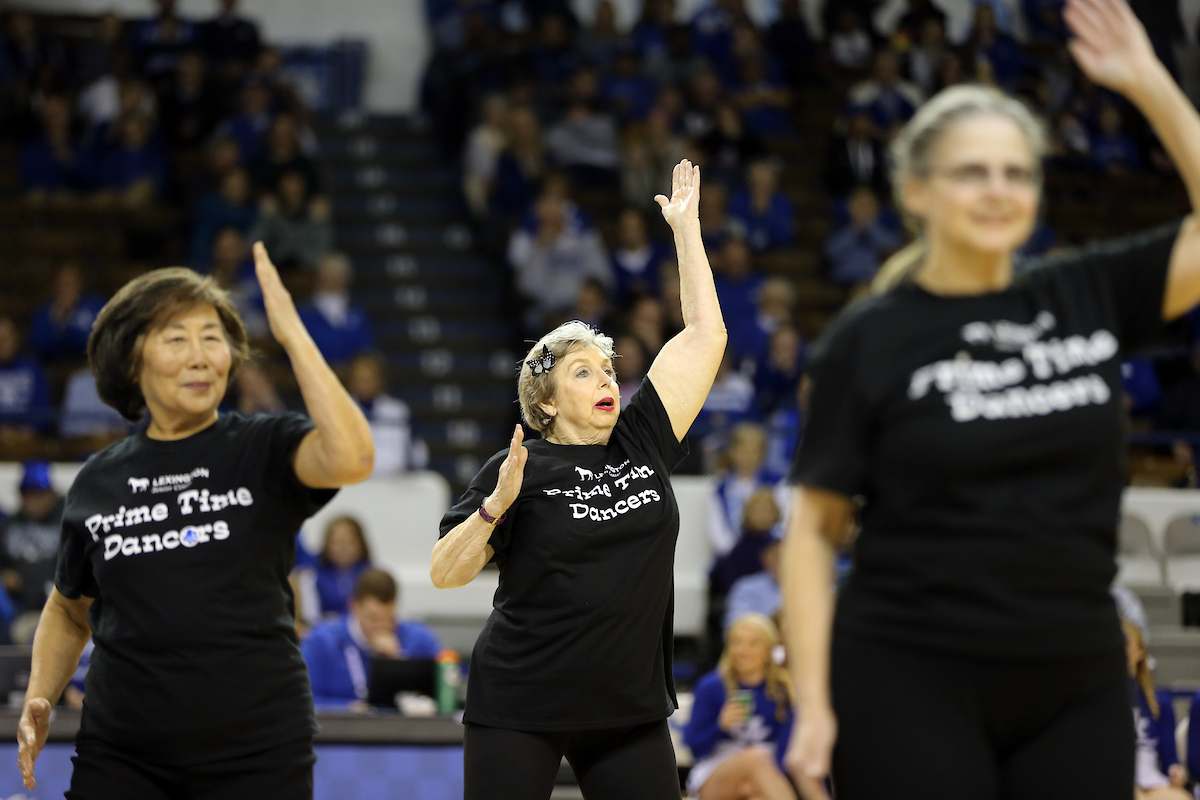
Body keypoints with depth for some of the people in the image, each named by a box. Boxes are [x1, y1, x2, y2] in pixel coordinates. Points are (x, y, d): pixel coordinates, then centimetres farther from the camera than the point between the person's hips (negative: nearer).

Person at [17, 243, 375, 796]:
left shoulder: (266, 449, -2)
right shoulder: (97, 482, 8)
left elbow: (350, 459, -25)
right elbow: (69, 610, 22)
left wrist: (293, 334, -21)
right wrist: (38, 702, 5)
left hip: (257, 751, -3)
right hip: (121, 753, 3)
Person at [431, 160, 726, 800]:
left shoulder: (642, 444, 7)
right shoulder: (522, 470, -4)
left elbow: (704, 334, 7)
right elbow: (444, 575, -6)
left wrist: (685, 225, 8)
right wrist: (496, 506, -20)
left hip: (630, 708, 4)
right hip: (520, 710, -4)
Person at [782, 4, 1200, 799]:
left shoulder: (1089, 299, 7)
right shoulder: (870, 341, -2)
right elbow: (814, 529, -2)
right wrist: (814, 705, -8)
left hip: (1076, 686, 3)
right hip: (912, 684, -3)